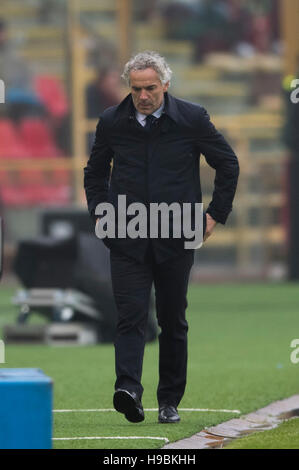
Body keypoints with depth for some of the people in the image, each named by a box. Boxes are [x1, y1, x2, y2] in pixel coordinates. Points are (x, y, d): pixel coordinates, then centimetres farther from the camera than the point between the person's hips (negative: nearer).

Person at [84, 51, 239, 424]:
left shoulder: (192, 119, -3)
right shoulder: (111, 122, 3)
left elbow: (228, 164, 9)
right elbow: (95, 171, 20)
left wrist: (216, 213, 5)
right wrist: (98, 213, 10)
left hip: (176, 237, 0)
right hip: (126, 238, 0)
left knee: (173, 321, 6)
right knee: (131, 315, -13)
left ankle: (170, 401, 15)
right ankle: (128, 390, -26)